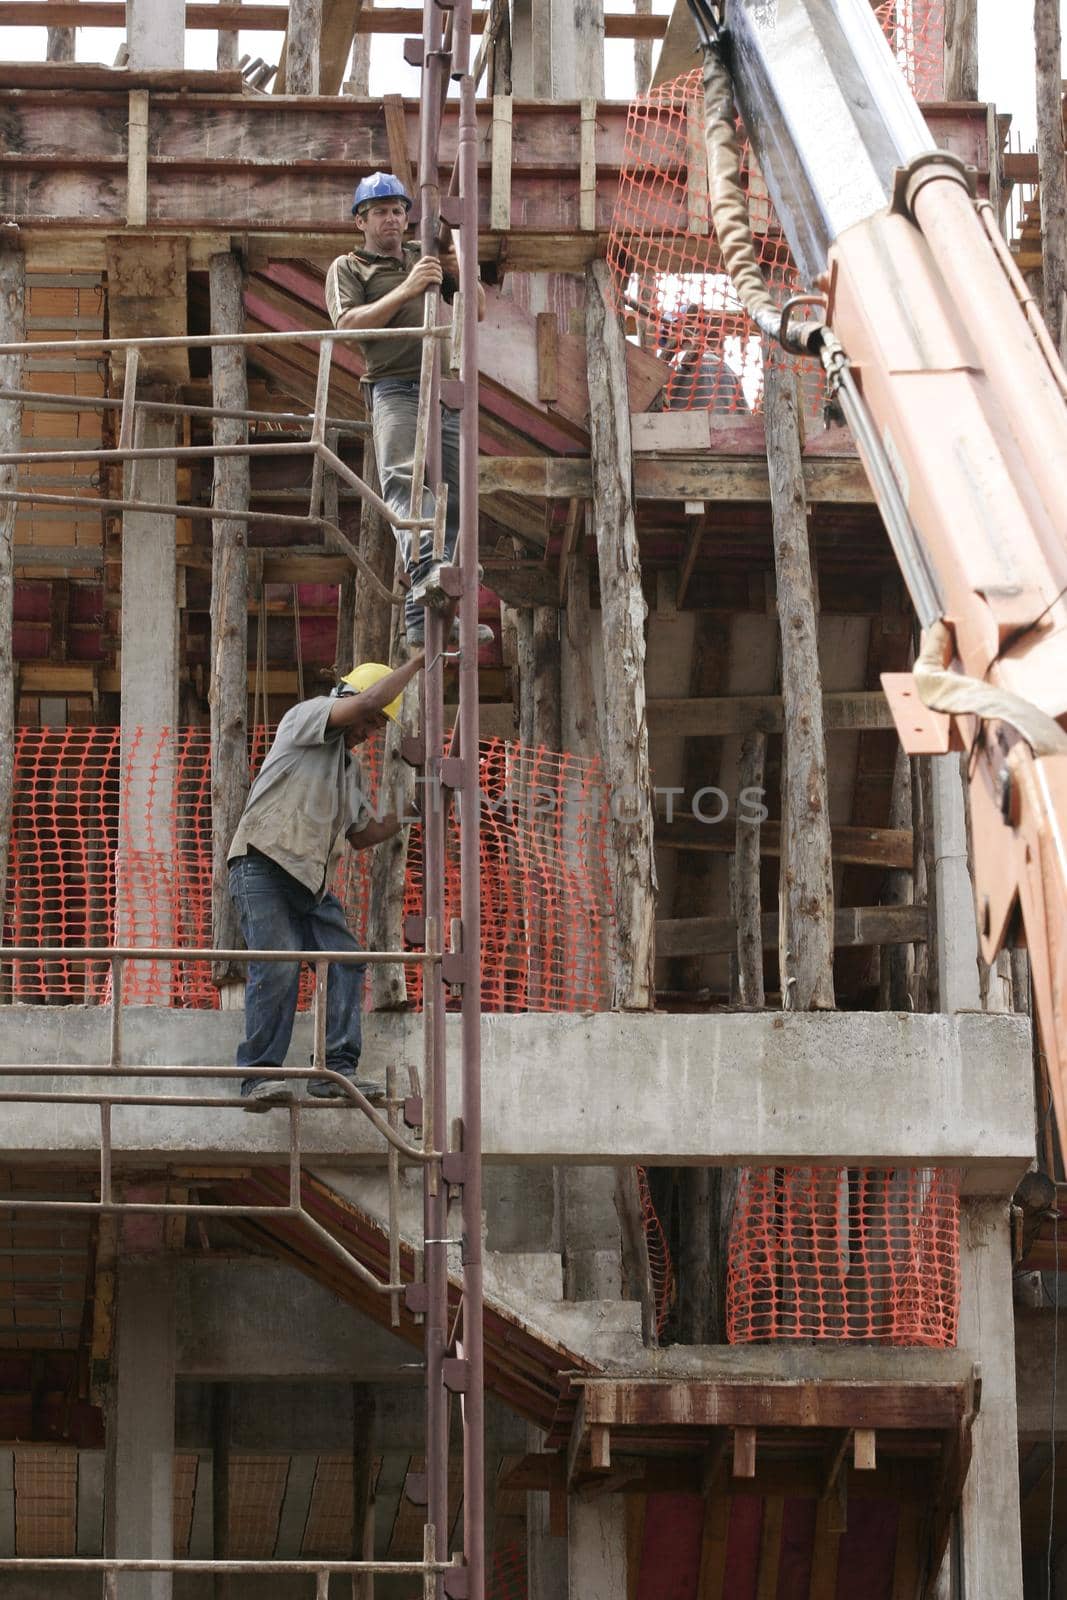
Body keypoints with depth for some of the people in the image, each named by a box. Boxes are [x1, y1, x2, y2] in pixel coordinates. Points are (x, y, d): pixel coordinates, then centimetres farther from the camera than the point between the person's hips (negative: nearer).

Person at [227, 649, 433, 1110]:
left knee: (345, 962, -6)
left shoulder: (350, 768, 27)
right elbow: (370, 698, -13)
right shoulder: (306, 717, 2)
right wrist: (417, 662, -4)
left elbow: (361, 834, 30)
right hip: (263, 864, -8)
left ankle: (336, 1069, -8)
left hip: (311, 881, 8)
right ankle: (259, 1075, -20)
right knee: (278, 966, -19)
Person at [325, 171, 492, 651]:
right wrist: (406, 290, -14)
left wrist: (459, 272, 1)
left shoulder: (426, 258, 26)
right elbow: (348, 325, -5)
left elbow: (478, 310, 22)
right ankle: (425, 568, -50)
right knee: (405, 478, -28)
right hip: (396, 389, -5)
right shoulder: (348, 268, 12)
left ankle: (425, 619, -3)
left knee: (453, 495, -3)